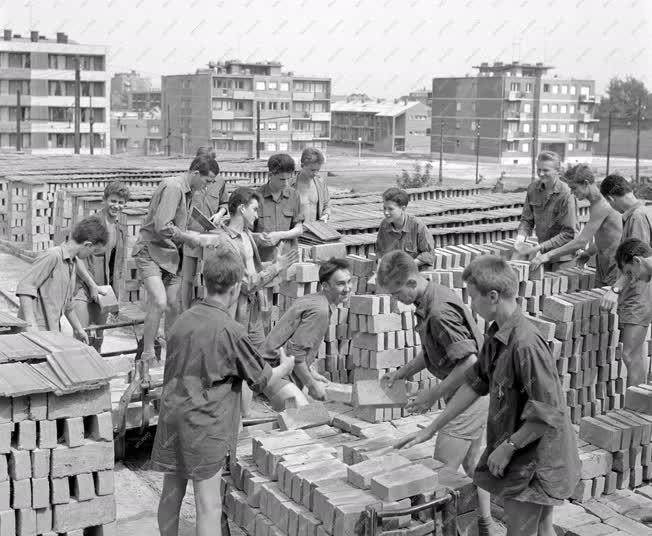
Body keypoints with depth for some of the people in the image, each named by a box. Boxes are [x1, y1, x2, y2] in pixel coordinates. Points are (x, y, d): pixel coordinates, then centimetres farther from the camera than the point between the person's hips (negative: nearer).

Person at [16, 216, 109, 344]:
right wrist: (31, 323, -26)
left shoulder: (73, 263, 15)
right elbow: (25, 287, -20)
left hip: (53, 330, 9)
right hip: (37, 331, -9)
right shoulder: (52, 256, -14)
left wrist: (78, 328, 30)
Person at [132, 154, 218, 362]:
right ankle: (147, 357, -11)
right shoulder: (173, 187, -18)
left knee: (173, 306, 7)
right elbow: (162, 227, -26)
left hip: (170, 253, 9)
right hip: (150, 251, -9)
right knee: (159, 303, -21)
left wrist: (189, 236, 5)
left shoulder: (187, 191, 12)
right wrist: (188, 238, -15)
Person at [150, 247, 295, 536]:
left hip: (171, 417, 6)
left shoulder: (183, 320, 3)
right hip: (204, 425, -6)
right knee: (209, 506, 0)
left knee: (171, 494, 18)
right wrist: (286, 366, 16)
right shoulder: (230, 331, -15)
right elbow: (264, 381, -4)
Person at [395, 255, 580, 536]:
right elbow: (475, 384, 11)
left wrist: (508, 446, -16)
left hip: (534, 460, -9)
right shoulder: (496, 336, 3)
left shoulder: (526, 344, -28)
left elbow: (549, 413, -28)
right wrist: (430, 429, 12)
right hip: (521, 459, 9)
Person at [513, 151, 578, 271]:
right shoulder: (533, 189, -2)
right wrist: (520, 238, -16)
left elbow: (568, 234, -19)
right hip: (543, 252, 5)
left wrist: (539, 247, -24)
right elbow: (527, 219, 5)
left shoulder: (566, 195, -19)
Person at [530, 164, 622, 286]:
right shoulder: (596, 203, 10)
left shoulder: (601, 207, -21)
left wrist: (548, 255, -23)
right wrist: (588, 252, 8)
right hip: (603, 267, 9)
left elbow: (581, 241, -25)